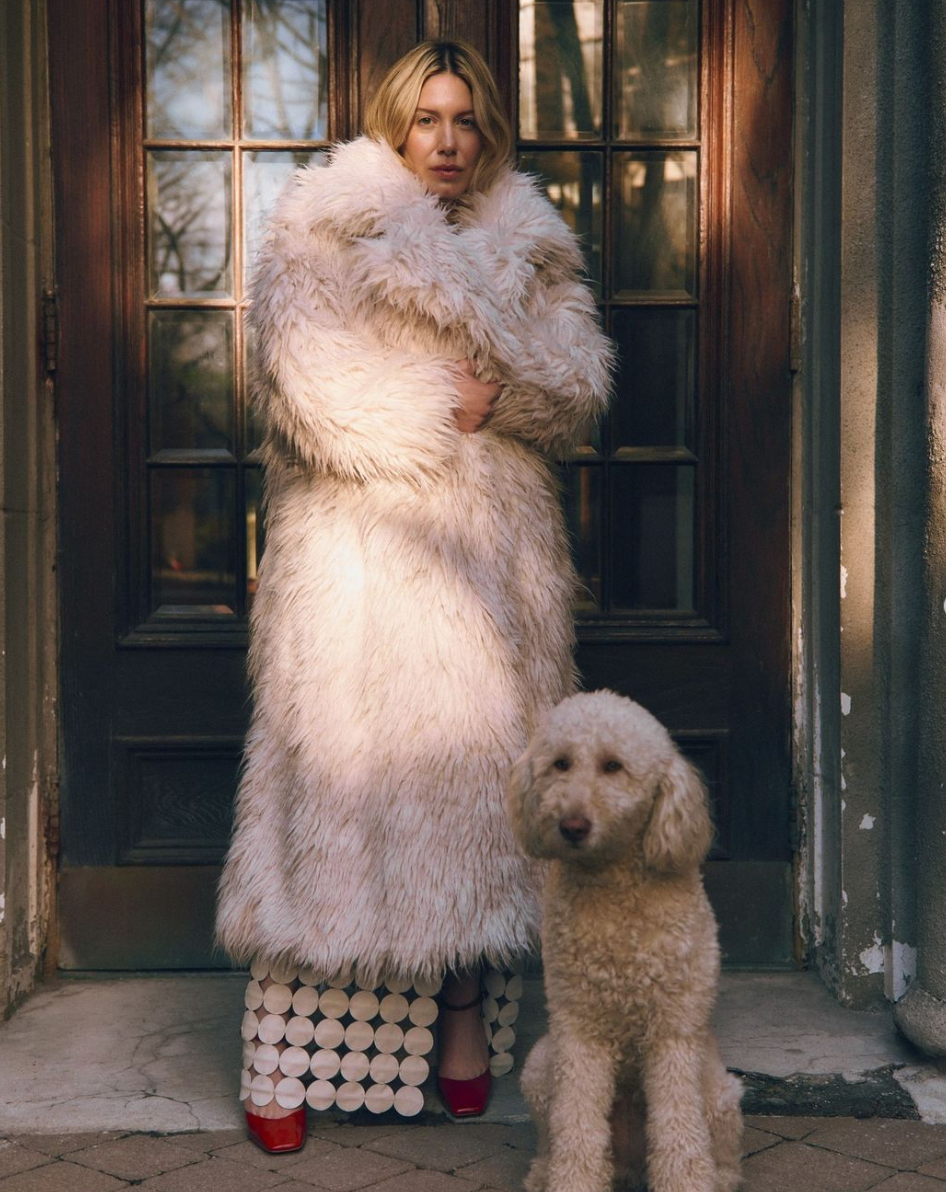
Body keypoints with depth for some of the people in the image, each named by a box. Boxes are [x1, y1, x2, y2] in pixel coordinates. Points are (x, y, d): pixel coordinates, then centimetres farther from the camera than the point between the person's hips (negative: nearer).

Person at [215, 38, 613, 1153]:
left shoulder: (531, 246, 16)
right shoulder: (318, 233, 4)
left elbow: (579, 387, 9)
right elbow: (305, 381, -9)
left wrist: (497, 391, -10)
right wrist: (435, 413, -6)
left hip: (487, 551, 4)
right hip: (352, 545, -4)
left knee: (476, 760, 3)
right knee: (336, 766, -7)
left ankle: (461, 1012, 16)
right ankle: (285, 1057, -3)